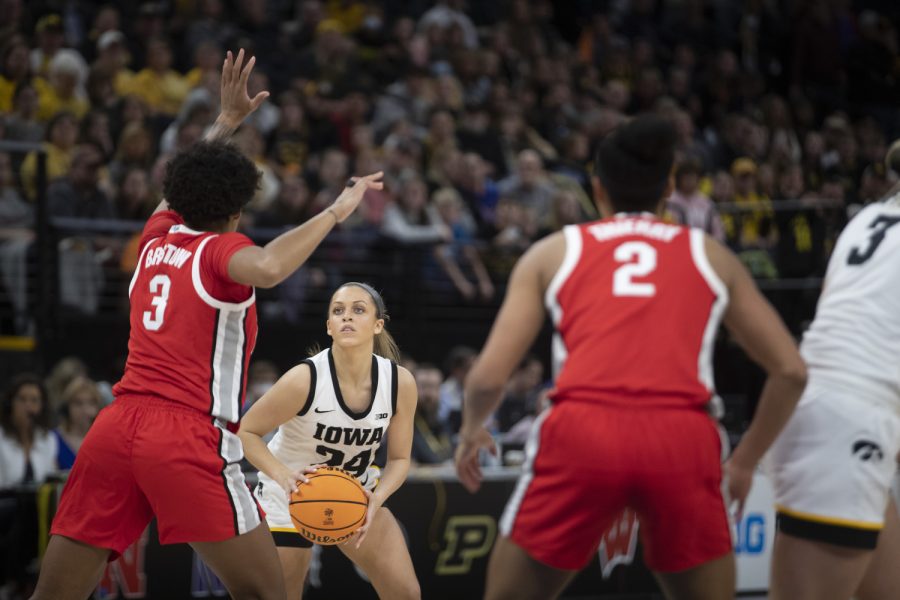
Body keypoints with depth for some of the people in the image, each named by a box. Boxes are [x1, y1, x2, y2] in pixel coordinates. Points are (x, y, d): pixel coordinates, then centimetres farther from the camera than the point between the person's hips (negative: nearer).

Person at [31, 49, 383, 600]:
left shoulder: (158, 235, 19)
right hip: (190, 439, -6)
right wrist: (336, 211, -14)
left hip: (115, 430, 6)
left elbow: (186, 183, 41)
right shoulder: (222, 248, 1)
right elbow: (267, 269, -23)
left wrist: (229, 120, 50)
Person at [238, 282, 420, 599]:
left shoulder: (400, 382, -17)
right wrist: (283, 475, -33)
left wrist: (376, 500, -25)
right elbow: (246, 431, -16)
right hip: (292, 496, -3)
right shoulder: (304, 379, -27)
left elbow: (399, 458, -6)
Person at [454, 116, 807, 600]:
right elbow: (791, 372, 18)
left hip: (580, 434, 0)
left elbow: (489, 377, 10)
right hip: (682, 438, 1)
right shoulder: (710, 255, 23)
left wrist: (471, 431, 31)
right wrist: (745, 462, 31)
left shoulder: (554, 251, 20)